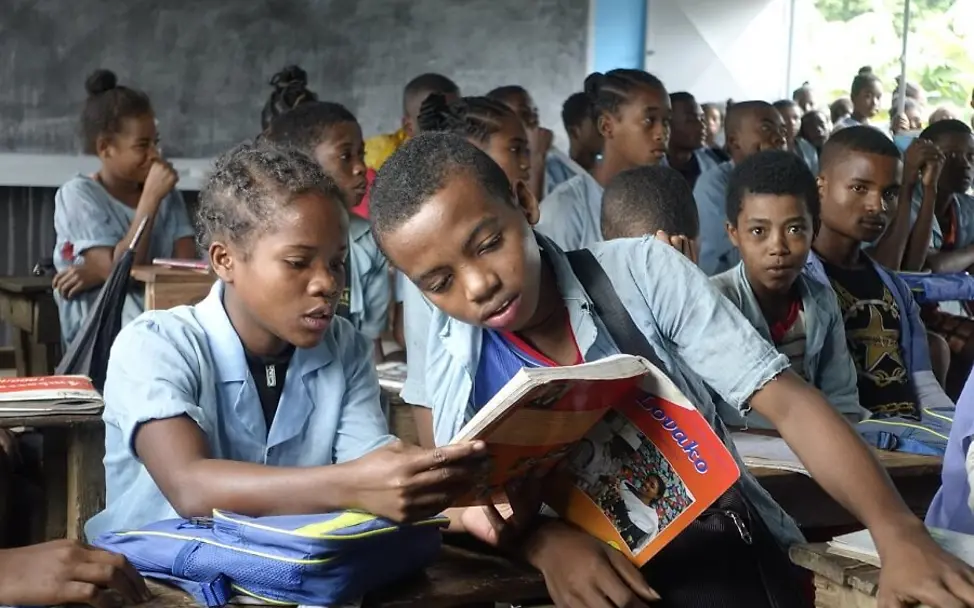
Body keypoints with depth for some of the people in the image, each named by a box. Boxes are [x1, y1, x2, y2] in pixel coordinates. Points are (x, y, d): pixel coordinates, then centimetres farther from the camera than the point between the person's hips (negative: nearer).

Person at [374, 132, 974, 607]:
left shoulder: (644, 272, -8)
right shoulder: (433, 310, -3)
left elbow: (788, 401, -11)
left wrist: (898, 532, -25)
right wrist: (542, 540, -20)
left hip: (707, 558, 0)